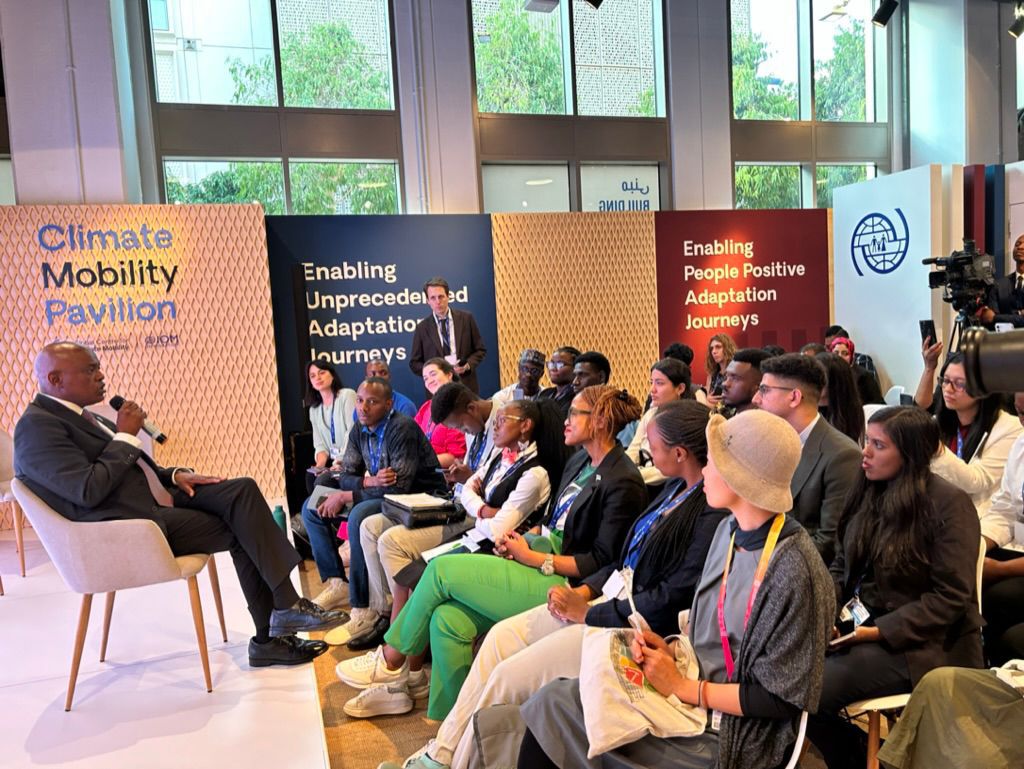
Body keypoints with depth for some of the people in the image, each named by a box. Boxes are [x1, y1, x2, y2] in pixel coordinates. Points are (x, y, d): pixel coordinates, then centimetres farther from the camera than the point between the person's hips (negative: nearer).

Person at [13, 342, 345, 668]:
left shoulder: (81, 416, 17)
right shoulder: (37, 427, -12)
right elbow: (88, 491, -24)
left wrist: (175, 475, 5)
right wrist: (125, 435, -14)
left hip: (159, 499, 9)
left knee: (242, 490, -11)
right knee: (242, 530, -16)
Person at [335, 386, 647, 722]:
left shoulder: (623, 483, -14)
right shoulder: (579, 462, 15)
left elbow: (602, 562, -16)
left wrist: (531, 557, -14)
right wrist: (524, 539, 0)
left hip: (562, 584, -9)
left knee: (441, 569, -11)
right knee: (448, 619, -11)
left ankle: (392, 659, 11)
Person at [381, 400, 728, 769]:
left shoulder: (713, 514, -21)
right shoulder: (676, 488, 8)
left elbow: (671, 601, -22)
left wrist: (587, 613, -14)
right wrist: (584, 590, -1)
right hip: (608, 597, 9)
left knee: (508, 677, -10)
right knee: (502, 636, 4)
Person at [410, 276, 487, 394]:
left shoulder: (466, 318, 3)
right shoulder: (422, 328, 3)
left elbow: (480, 349, 8)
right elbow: (415, 363, 7)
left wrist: (468, 365, -10)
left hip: (466, 386, 1)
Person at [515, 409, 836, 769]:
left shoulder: (792, 571, -24)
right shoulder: (730, 530, 2)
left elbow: (780, 697, -19)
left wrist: (681, 687, -15)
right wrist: (671, 650, -4)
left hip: (728, 736, -7)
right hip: (691, 682, 7)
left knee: (553, 708, -10)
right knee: (556, 699, -4)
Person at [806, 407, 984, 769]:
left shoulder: (949, 504, -13)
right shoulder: (867, 491, 8)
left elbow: (950, 597, -15)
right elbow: (842, 566, 13)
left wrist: (879, 631, -20)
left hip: (919, 644, -7)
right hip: (858, 621, 7)